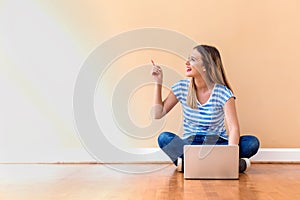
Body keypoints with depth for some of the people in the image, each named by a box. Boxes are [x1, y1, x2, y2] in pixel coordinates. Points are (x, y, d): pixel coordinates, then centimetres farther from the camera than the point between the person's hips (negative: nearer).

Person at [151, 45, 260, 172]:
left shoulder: (223, 92, -11)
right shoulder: (181, 87, -1)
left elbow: (234, 128, -20)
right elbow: (158, 114, -2)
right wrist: (158, 83, -6)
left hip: (218, 144, -1)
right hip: (189, 143, 2)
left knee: (252, 143, -27)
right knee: (164, 138, -28)